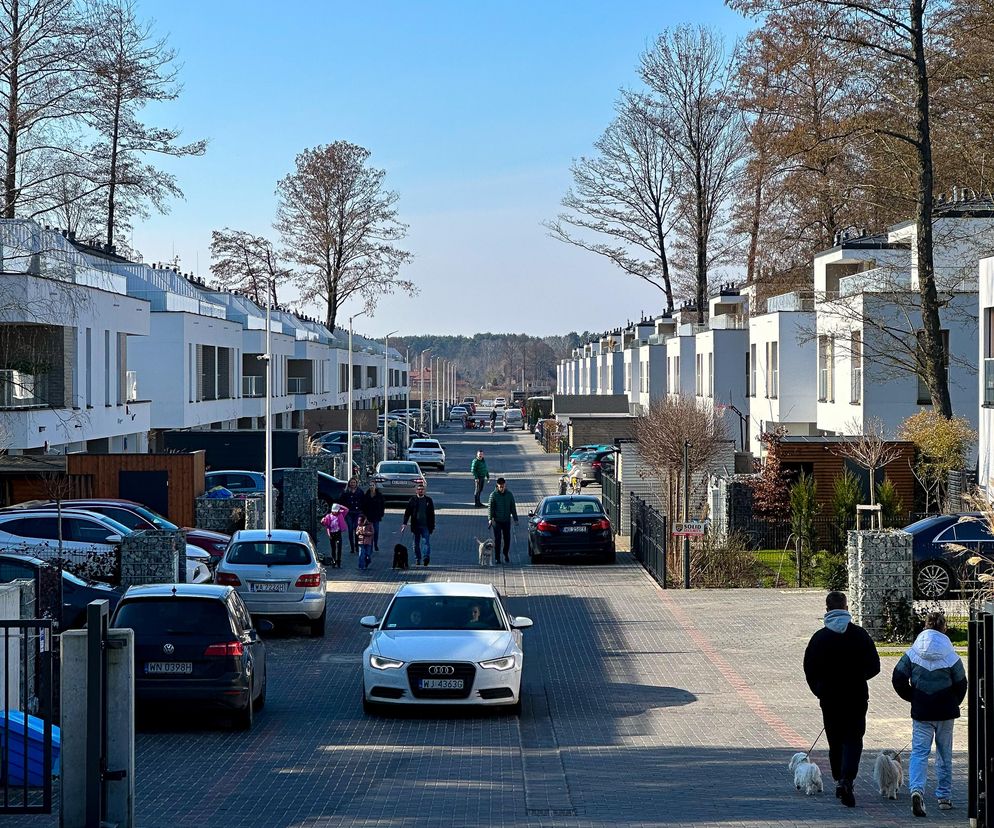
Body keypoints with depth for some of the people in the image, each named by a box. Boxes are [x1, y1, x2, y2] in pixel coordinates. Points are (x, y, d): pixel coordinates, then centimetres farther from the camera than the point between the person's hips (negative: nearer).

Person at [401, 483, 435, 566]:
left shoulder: (429, 500, 9)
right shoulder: (412, 500, 6)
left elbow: (432, 514, 11)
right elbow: (407, 513, 5)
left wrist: (432, 526, 7)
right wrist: (405, 523, -6)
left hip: (426, 526, -1)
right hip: (415, 526, 1)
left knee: (427, 542, -14)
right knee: (416, 543, 6)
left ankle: (427, 557, -20)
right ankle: (417, 560, 14)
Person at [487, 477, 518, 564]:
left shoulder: (509, 494, 3)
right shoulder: (493, 495, -5)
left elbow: (513, 507, 9)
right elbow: (490, 507, -7)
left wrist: (515, 519, 7)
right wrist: (490, 518, -19)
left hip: (507, 520, 2)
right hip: (497, 521, -2)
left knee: (507, 539, 6)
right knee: (497, 539, -3)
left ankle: (506, 555, 24)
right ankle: (497, 558, 4)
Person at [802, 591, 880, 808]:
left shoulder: (819, 637, -3)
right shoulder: (860, 635, -4)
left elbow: (809, 670, -2)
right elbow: (874, 667, -1)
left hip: (829, 698, 1)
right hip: (856, 697, -1)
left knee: (835, 740, 14)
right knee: (853, 739, 1)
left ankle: (839, 780, 20)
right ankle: (847, 779, -19)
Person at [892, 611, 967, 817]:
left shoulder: (912, 653, -3)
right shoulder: (950, 656, -6)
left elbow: (898, 678, -4)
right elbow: (961, 684, 0)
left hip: (921, 712, 0)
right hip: (945, 712, 0)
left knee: (919, 752, -1)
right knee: (944, 754, 14)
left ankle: (916, 789, -25)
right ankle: (944, 797, 21)